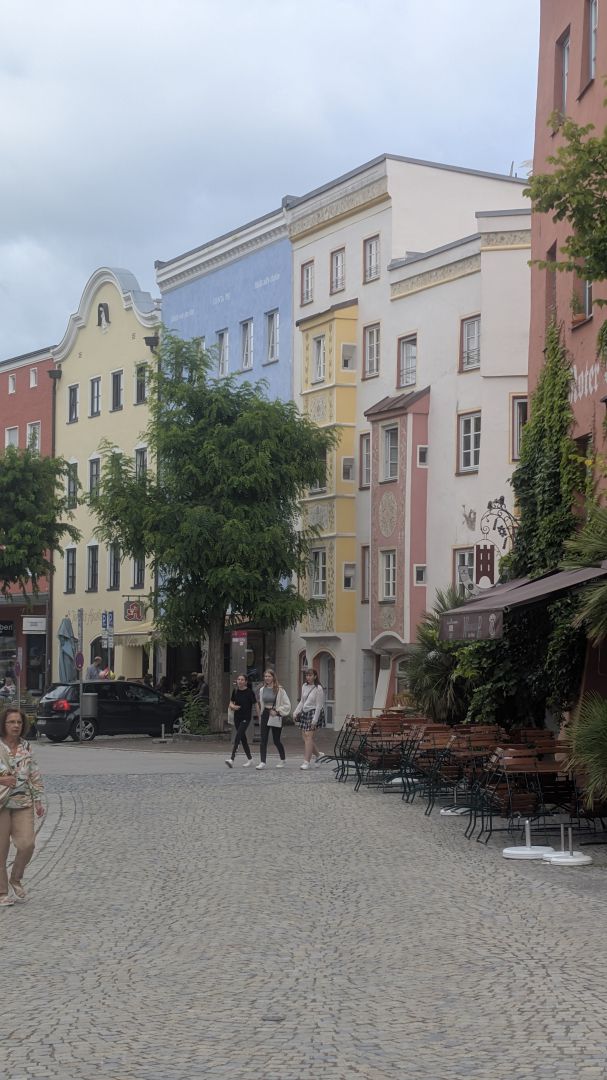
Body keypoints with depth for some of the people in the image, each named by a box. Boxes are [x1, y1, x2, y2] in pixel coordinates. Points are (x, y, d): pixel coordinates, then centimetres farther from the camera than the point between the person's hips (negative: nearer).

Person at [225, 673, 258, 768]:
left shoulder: (249, 692, -9)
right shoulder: (235, 691, 4)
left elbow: (256, 704, -5)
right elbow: (231, 703, 15)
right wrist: (232, 706, -9)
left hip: (246, 718, -6)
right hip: (237, 717, 6)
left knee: (238, 736, -17)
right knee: (243, 738, 11)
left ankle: (232, 759, -23)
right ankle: (250, 759, 24)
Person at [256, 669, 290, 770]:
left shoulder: (279, 690, -9)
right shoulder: (262, 689, 5)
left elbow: (287, 705, -7)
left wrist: (277, 711, -14)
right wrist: (263, 712, 12)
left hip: (276, 717, -4)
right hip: (265, 715, 4)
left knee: (276, 740, 5)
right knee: (262, 739, -5)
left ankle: (283, 760, 26)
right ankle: (262, 762, -4)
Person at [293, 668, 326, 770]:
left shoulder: (318, 689, -11)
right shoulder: (304, 686, 10)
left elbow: (319, 706, -13)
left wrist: (314, 720, -16)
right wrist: (296, 712, 9)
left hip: (314, 713, -7)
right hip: (304, 713, 7)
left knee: (309, 736, -11)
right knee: (305, 737, 6)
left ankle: (306, 762, -9)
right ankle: (318, 755, 25)